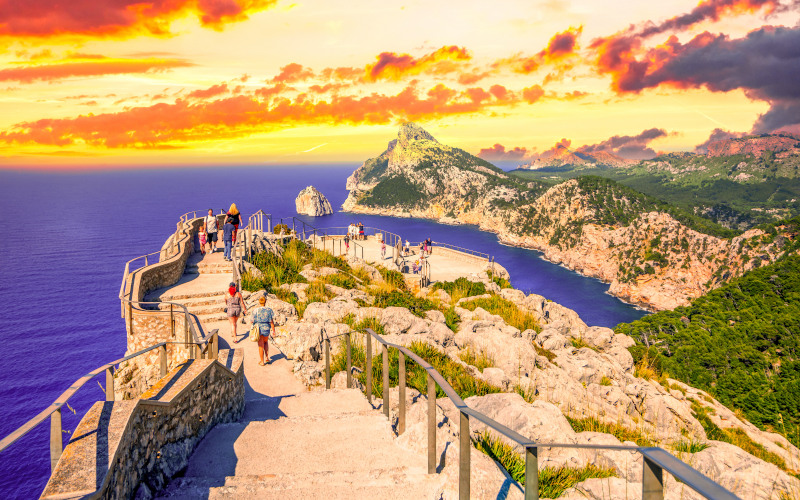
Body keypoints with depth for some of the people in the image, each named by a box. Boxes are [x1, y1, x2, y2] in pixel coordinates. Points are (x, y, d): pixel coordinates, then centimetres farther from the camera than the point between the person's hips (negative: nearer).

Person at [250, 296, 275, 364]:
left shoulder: (256, 310, -9)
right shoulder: (268, 310, -6)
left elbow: (253, 321, -5)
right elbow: (271, 321, -6)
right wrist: (273, 329, 3)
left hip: (258, 328, -1)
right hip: (266, 328, 1)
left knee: (261, 345, 8)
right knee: (266, 342, 26)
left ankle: (262, 362, 16)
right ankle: (267, 358, 17)